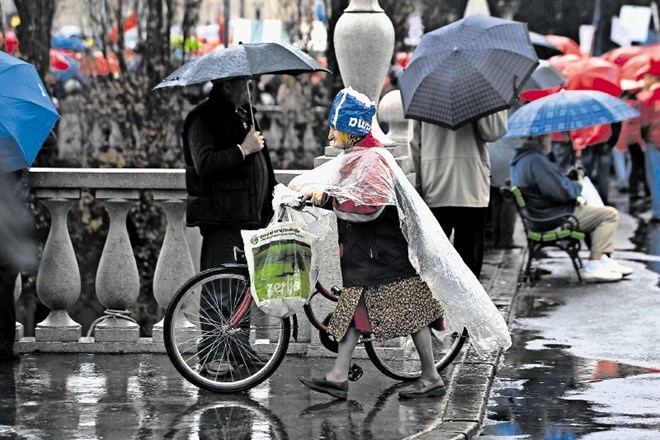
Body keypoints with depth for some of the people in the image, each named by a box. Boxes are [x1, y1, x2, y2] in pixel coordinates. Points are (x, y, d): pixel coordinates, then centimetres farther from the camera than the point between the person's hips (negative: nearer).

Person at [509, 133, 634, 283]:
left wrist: (574, 196, 10)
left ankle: (603, 259, 24)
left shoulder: (519, 161, 13)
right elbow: (560, 191, -26)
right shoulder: (535, 161, -23)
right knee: (610, 214, -7)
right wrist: (577, 188, -5)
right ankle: (593, 267, -10)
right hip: (554, 219, -11)